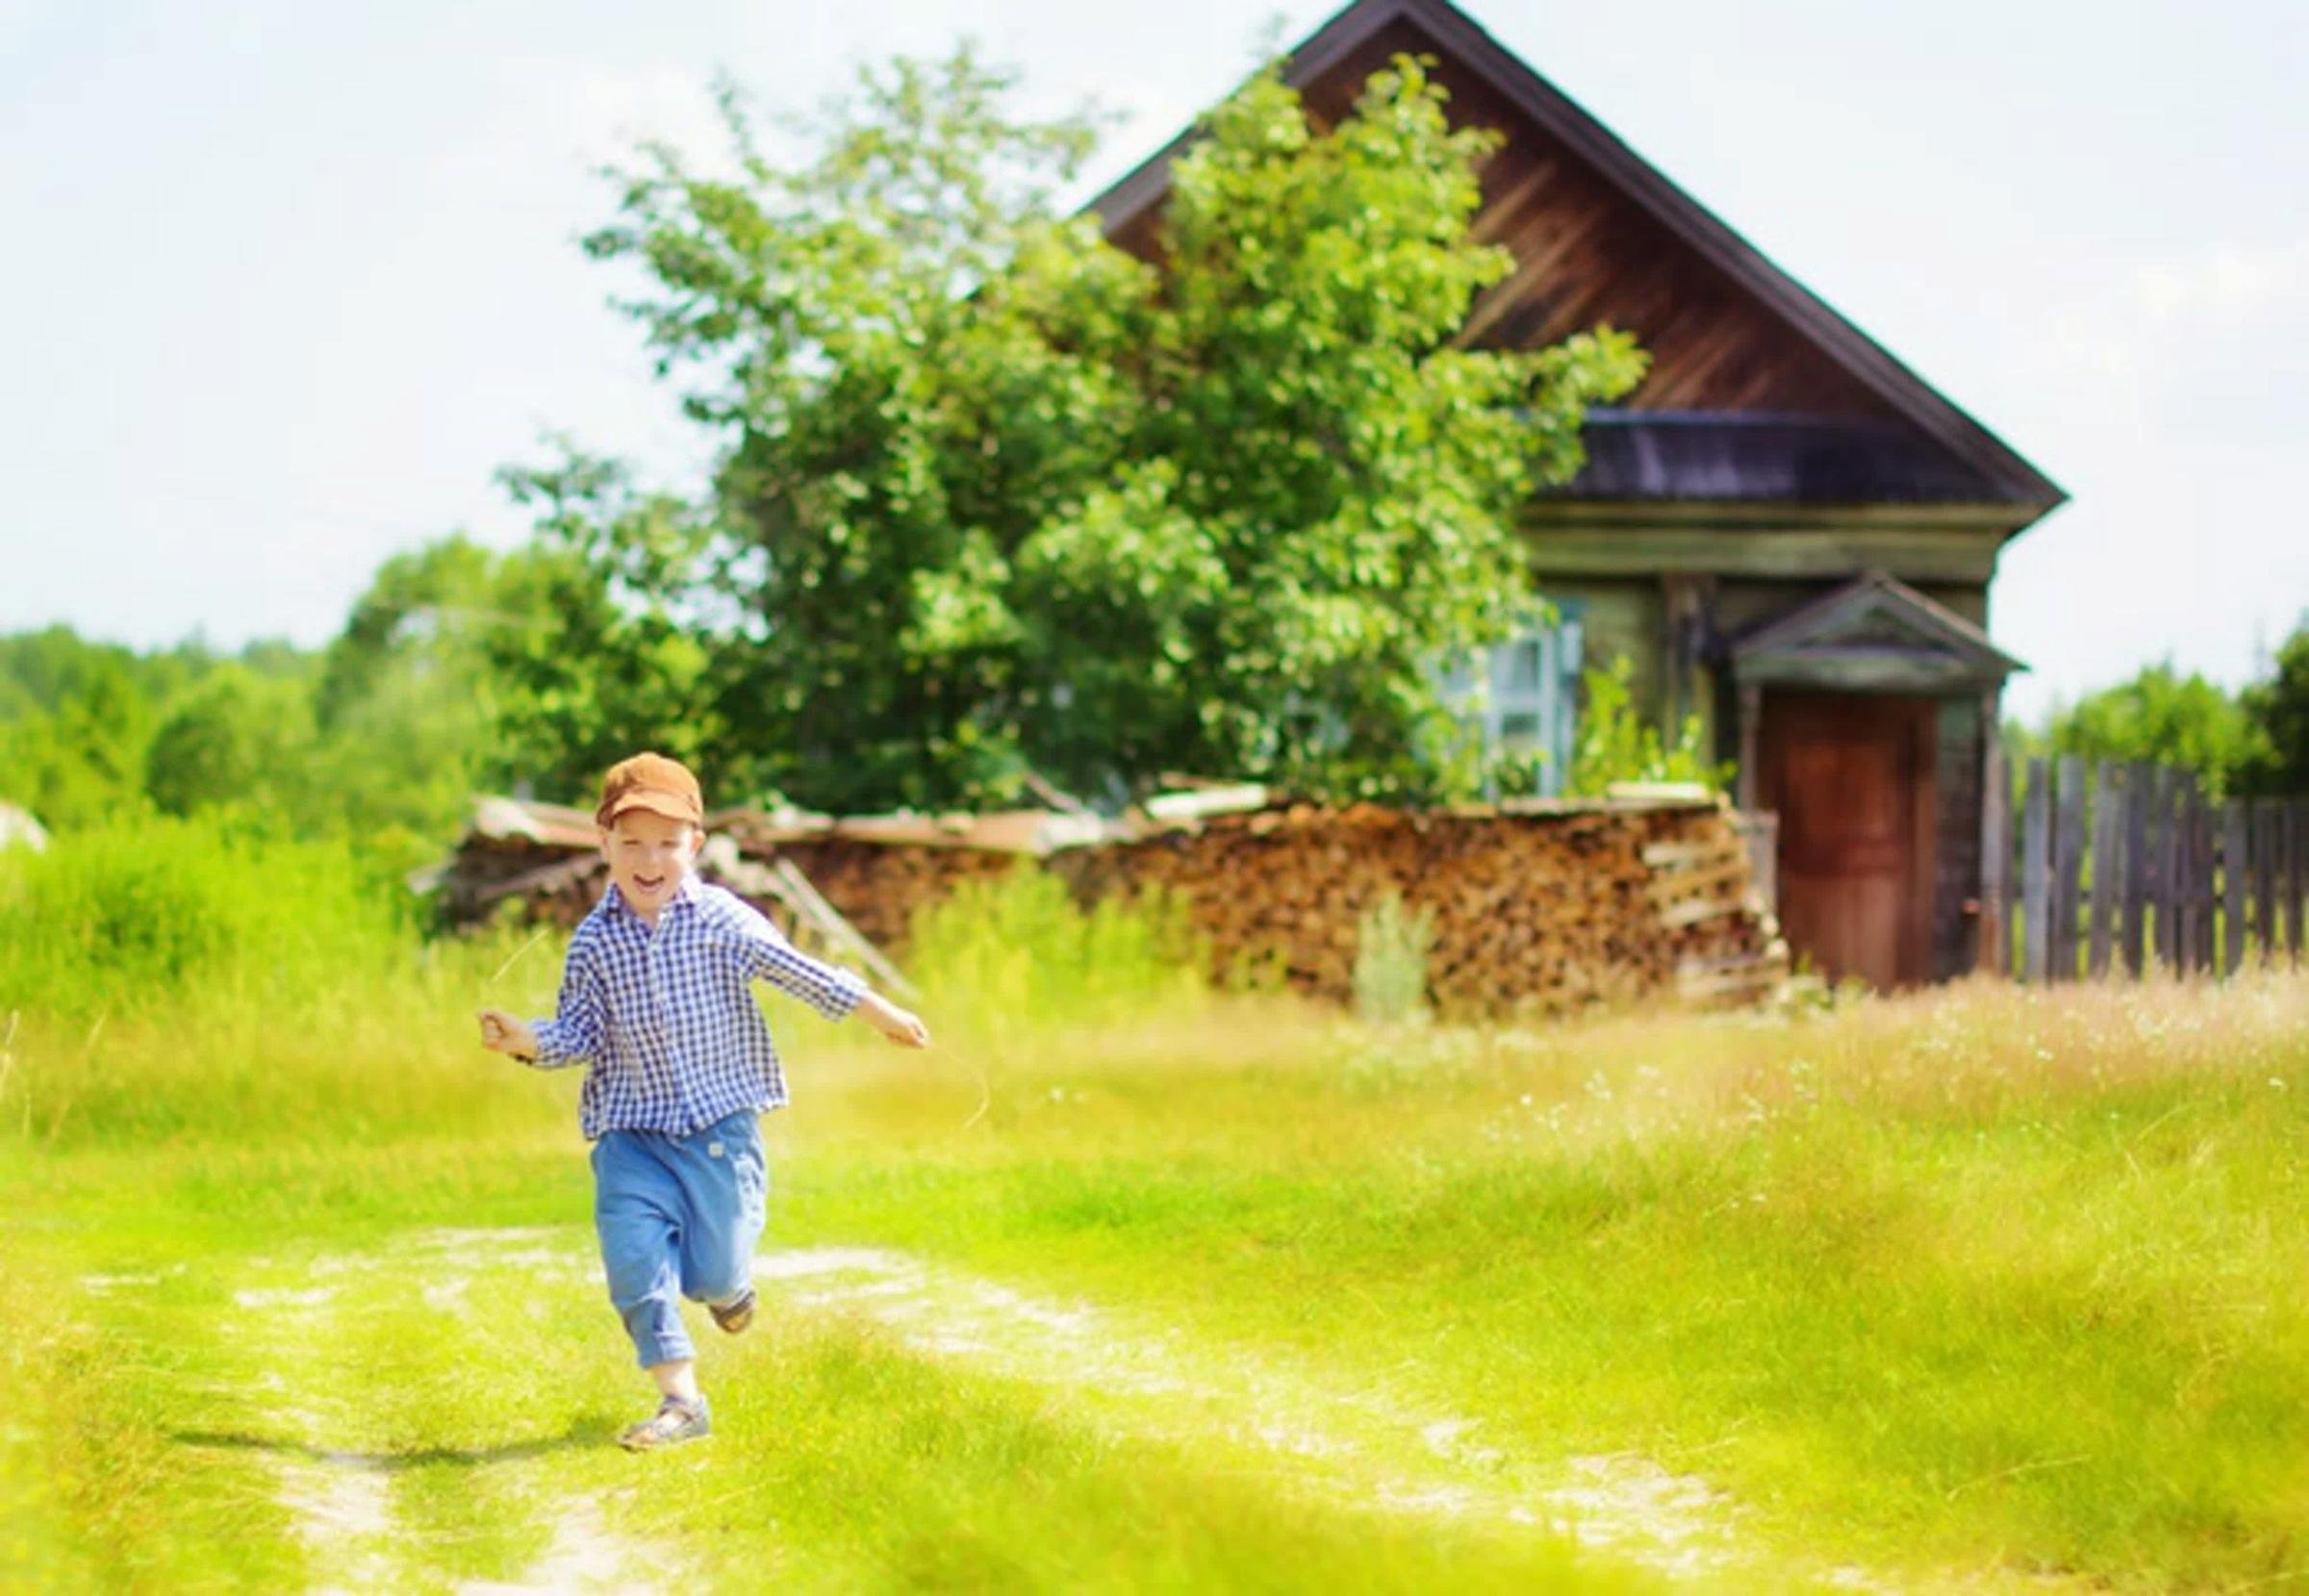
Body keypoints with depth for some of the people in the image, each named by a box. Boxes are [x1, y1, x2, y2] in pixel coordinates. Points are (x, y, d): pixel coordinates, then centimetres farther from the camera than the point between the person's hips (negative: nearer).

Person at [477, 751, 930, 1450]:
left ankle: (728, 1283, 40)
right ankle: (680, 1399, -1)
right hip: (632, 1135, 1)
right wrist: (529, 1041, -18)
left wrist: (876, 1010, -4)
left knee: (713, 1275, 0)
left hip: (721, 1126, -1)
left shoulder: (723, 921, -8)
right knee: (633, 1259, -12)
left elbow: (796, 971, -4)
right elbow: (581, 1033, 1)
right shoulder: (595, 941, -2)